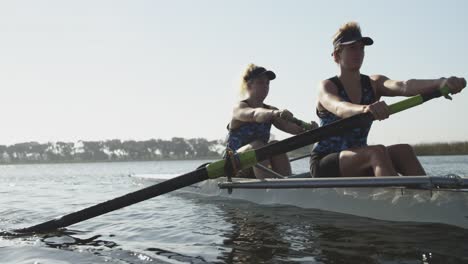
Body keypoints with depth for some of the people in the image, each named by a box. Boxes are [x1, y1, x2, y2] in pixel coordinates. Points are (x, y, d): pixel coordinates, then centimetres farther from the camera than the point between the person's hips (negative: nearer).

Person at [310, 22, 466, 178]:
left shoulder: (374, 84, 6)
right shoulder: (327, 86, -6)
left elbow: (403, 86, -16)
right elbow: (338, 108, -31)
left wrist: (440, 83, -37)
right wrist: (365, 109, -54)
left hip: (358, 163, 5)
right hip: (325, 165, -5)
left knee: (403, 151, -21)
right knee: (377, 152, -30)